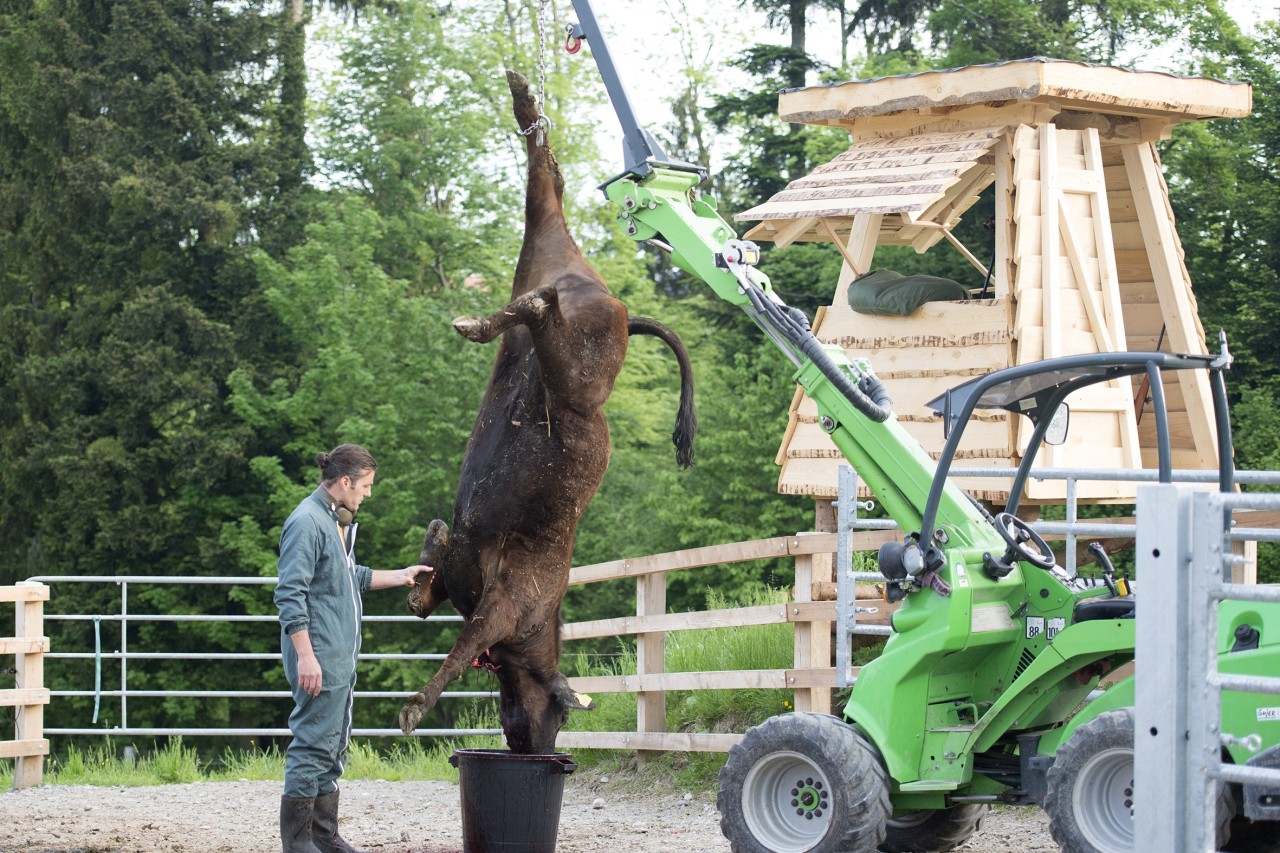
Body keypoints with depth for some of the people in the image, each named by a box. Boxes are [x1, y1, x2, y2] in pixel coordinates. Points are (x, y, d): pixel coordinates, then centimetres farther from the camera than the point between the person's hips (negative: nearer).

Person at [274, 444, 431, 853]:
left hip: (340, 657, 11)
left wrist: (401, 576, 32)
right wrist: (305, 655, -23)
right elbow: (290, 593, -20)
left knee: (334, 745, 14)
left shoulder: (337, 522, 16)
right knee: (313, 742, -8)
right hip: (319, 658, -11)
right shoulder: (307, 523, -16)